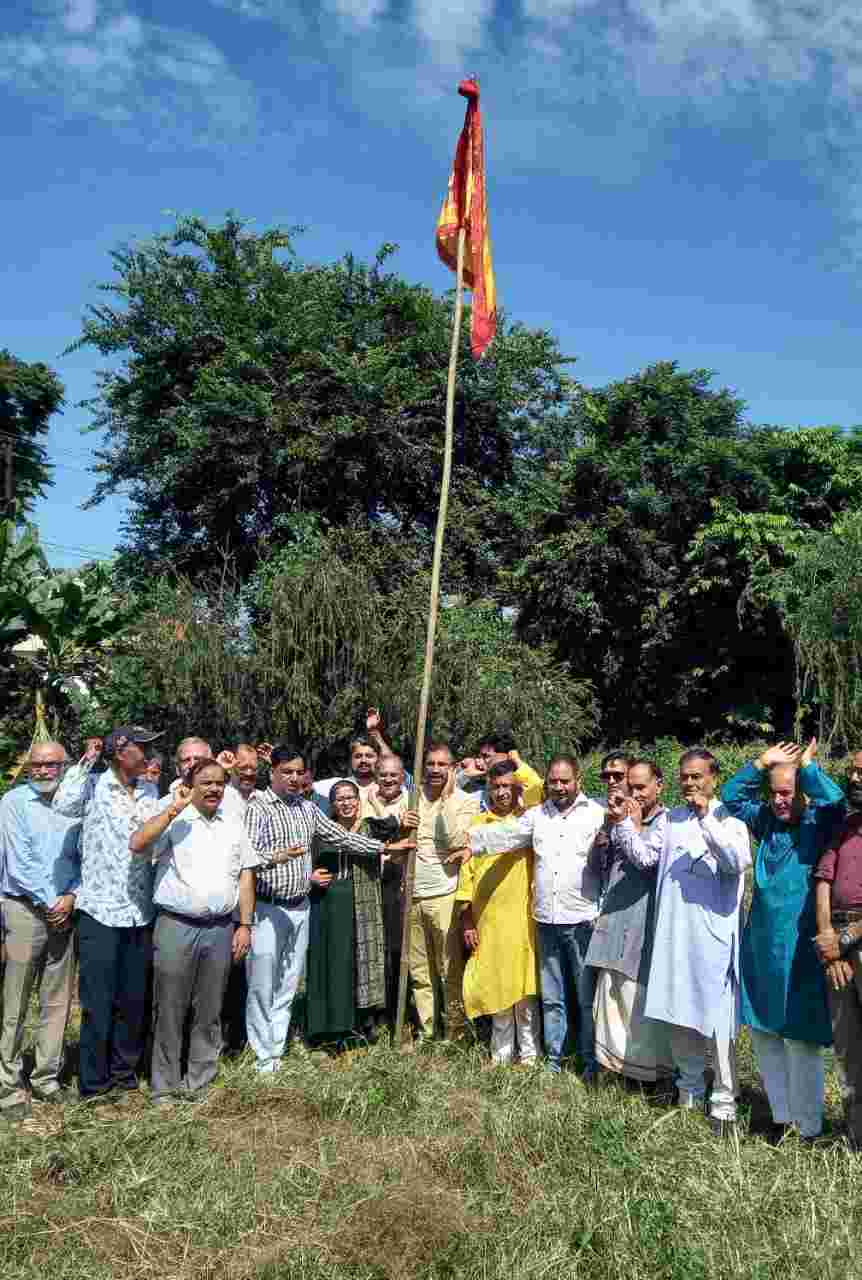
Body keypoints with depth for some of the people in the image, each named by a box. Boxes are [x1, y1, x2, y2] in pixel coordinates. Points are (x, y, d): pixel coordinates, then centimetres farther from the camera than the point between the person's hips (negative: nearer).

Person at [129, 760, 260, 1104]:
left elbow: (246, 875, 12)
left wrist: (245, 925, 6)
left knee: (209, 1012, 11)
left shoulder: (234, 823, 10)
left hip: (221, 929, 4)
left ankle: (198, 1083, 24)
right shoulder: (174, 821, -3)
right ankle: (164, 1087, 18)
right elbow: (137, 844, -20)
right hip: (176, 926, -4)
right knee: (170, 1010, 4)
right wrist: (174, 810, -22)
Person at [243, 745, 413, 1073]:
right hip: (267, 908, -6)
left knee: (287, 987, 11)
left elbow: (340, 836, 15)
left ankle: (278, 1051, 21)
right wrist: (277, 857, -38)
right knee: (262, 987, 0)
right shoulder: (258, 807, -9)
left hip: (300, 907, 6)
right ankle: (264, 1058, 11)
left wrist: (384, 847, 12)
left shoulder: (307, 808, 11)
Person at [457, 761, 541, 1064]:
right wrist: (466, 918, 3)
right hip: (486, 919, 2)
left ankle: (529, 1052, 16)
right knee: (495, 985, 10)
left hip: (522, 917, -2)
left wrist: (518, 761, -10)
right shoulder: (477, 823, 7)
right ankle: (501, 1052, 23)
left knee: (525, 984, 3)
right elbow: (467, 871, 7)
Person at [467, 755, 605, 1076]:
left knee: (587, 998, 7)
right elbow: (503, 834, -3)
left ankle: (591, 1065, 21)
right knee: (551, 998, 15)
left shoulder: (597, 814, -3)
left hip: (583, 920, -4)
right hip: (547, 921, 4)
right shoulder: (537, 815, 8)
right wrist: (469, 840, -16)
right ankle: (553, 1062, 27)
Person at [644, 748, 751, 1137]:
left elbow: (739, 861, -21)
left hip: (713, 933, -5)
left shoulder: (728, 818, -4)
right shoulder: (671, 819, 11)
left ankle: (723, 1102, 10)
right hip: (673, 933, 5)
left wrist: (706, 818, -24)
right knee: (678, 1017, 13)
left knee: (718, 1020, -1)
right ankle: (689, 1090, 29)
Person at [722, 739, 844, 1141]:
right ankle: (781, 1116, 29)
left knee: (801, 1038, 3)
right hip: (759, 944, 6)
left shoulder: (817, 824, -8)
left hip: (799, 946, -6)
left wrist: (807, 765, -14)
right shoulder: (767, 822, 8)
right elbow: (731, 796, 13)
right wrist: (762, 763, 3)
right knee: (762, 1031, 14)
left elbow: (834, 801, -28)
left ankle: (808, 1127, 18)